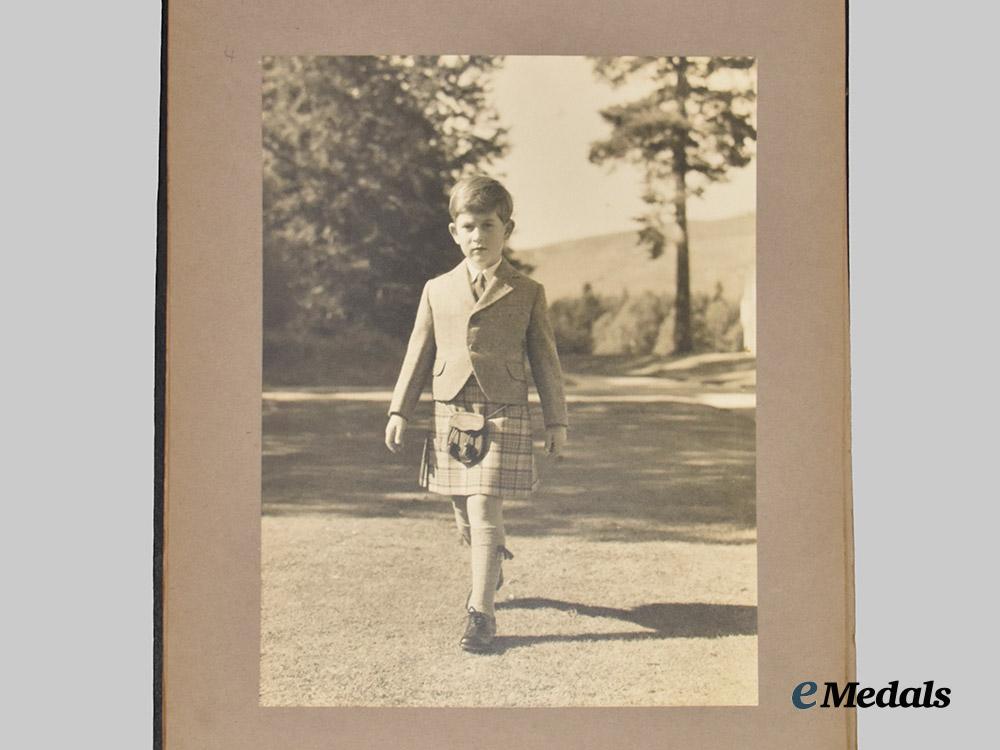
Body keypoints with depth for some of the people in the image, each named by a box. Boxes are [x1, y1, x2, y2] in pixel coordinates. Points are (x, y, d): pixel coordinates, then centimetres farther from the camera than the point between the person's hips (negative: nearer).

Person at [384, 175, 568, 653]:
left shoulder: (527, 293, 2)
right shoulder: (437, 291, 8)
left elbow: (545, 360, 5)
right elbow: (419, 354, 12)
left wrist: (556, 421, 4)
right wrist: (399, 411, 7)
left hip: (503, 417, -3)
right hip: (450, 417, 3)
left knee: (484, 512, -11)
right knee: (465, 515, 13)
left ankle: (481, 612, -3)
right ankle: (490, 568, 41)